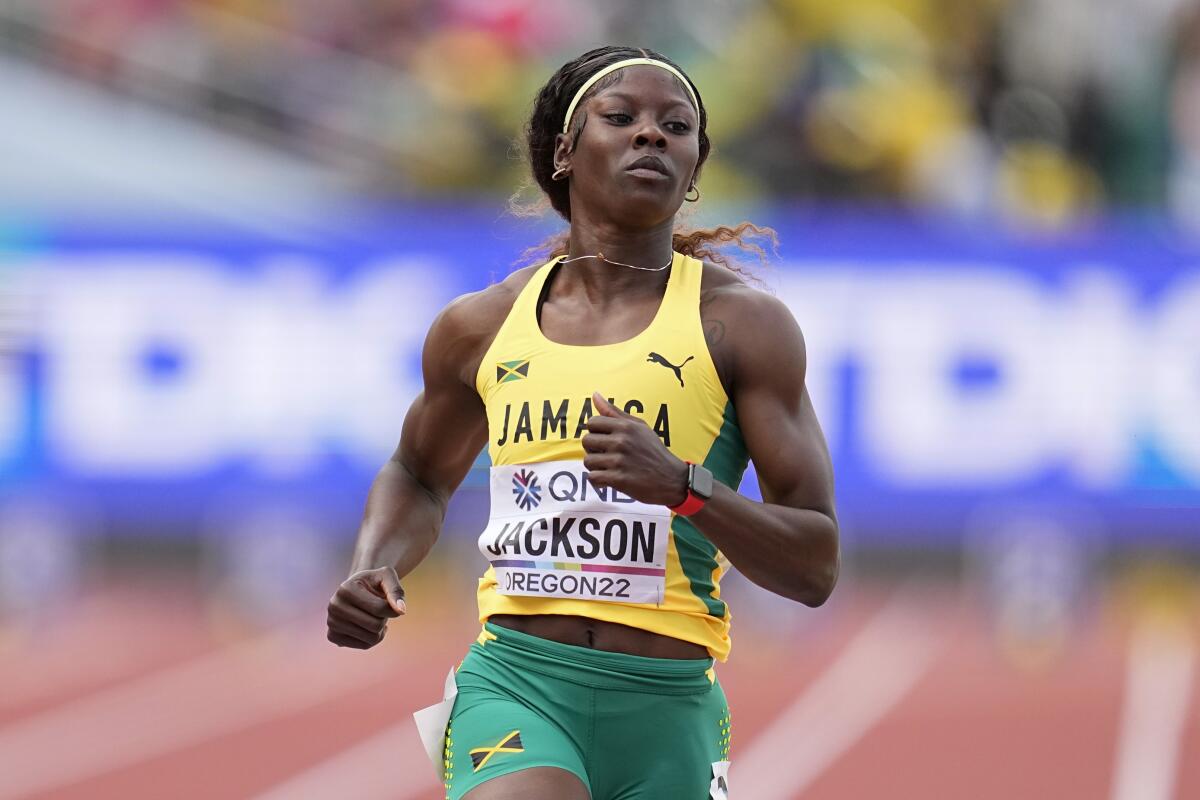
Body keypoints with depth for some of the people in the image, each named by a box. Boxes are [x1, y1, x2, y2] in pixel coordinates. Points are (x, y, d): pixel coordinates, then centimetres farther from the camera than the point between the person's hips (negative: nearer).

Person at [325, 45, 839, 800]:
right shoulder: (480, 327, 9)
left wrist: (682, 484, -21)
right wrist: (374, 572, 9)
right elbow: (421, 478, 30)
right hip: (514, 682, 0)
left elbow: (815, 567, -4)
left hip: (666, 709, 0)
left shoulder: (743, 323, 0)